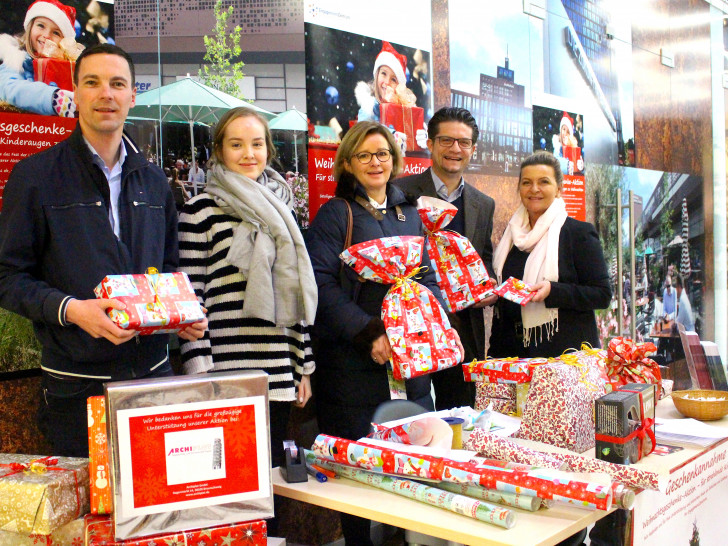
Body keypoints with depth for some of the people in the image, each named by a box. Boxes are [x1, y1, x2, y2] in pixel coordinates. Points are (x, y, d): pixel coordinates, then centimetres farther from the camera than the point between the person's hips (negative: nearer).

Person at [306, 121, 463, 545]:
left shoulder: (409, 213, 16)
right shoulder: (336, 214, -2)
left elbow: (427, 276, 18)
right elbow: (322, 285, -12)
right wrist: (370, 334, -20)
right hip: (355, 362, -5)